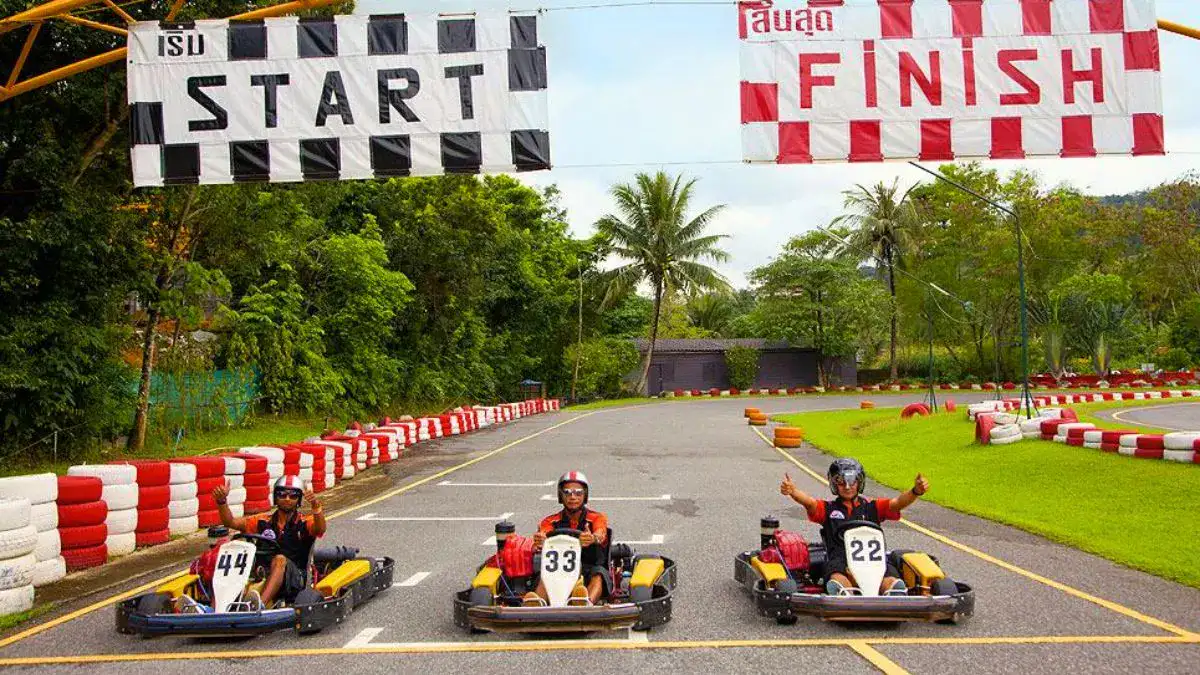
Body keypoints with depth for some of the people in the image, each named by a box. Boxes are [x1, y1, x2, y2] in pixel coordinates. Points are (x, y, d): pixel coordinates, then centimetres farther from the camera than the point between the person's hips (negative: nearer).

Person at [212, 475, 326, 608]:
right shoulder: (264, 521, 18)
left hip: (296, 577, -3)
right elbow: (230, 522, 11)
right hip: (263, 574, 3)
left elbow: (320, 529, -16)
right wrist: (221, 501, -7)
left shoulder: (305, 523, 7)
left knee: (280, 560, -33)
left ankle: (259, 604, -54)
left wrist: (315, 506, -36)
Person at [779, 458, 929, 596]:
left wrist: (916, 491, -13)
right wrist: (792, 491, -22)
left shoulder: (871, 507, 26)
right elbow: (809, 502, 1)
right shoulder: (829, 509, 22)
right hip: (839, 559, -1)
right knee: (838, 582, -38)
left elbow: (897, 503, 9)